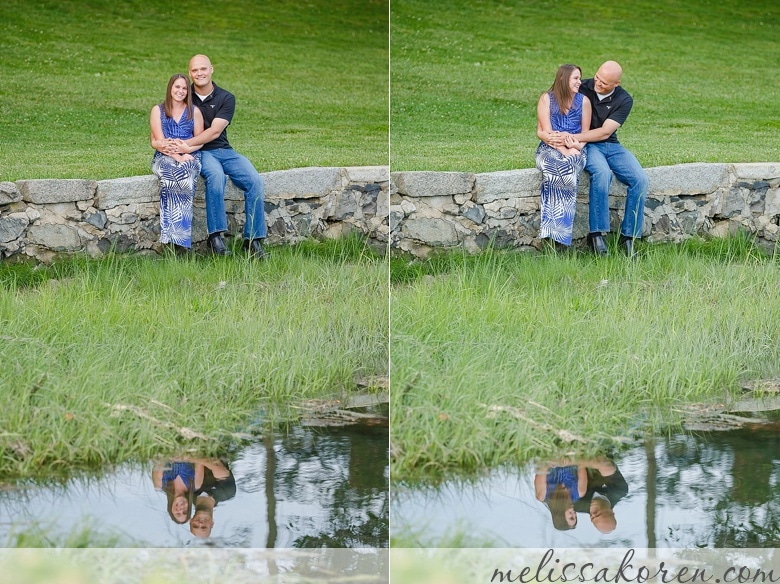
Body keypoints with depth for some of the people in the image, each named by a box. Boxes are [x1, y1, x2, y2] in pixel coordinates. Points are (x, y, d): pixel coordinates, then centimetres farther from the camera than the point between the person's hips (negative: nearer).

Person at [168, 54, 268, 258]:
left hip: (223, 150, 3)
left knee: (255, 181, -21)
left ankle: (253, 240, -16)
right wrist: (184, 148, -19)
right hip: (199, 153, -3)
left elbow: (214, 131, -7)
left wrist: (187, 143, -20)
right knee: (216, 175, -37)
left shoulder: (226, 98, 5)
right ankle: (215, 236, -34)